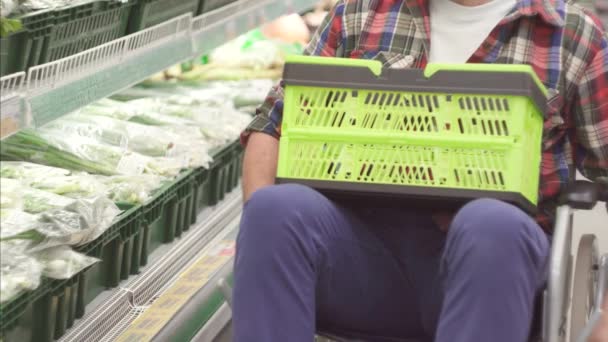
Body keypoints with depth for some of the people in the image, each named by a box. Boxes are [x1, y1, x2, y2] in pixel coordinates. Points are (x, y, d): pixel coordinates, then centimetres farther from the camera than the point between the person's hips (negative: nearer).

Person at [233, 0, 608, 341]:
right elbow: (273, 124, 17)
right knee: (278, 207, -30)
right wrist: (265, 222, -3)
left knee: (492, 225, -37)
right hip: (367, 240, 2)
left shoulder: (574, 35, 9)